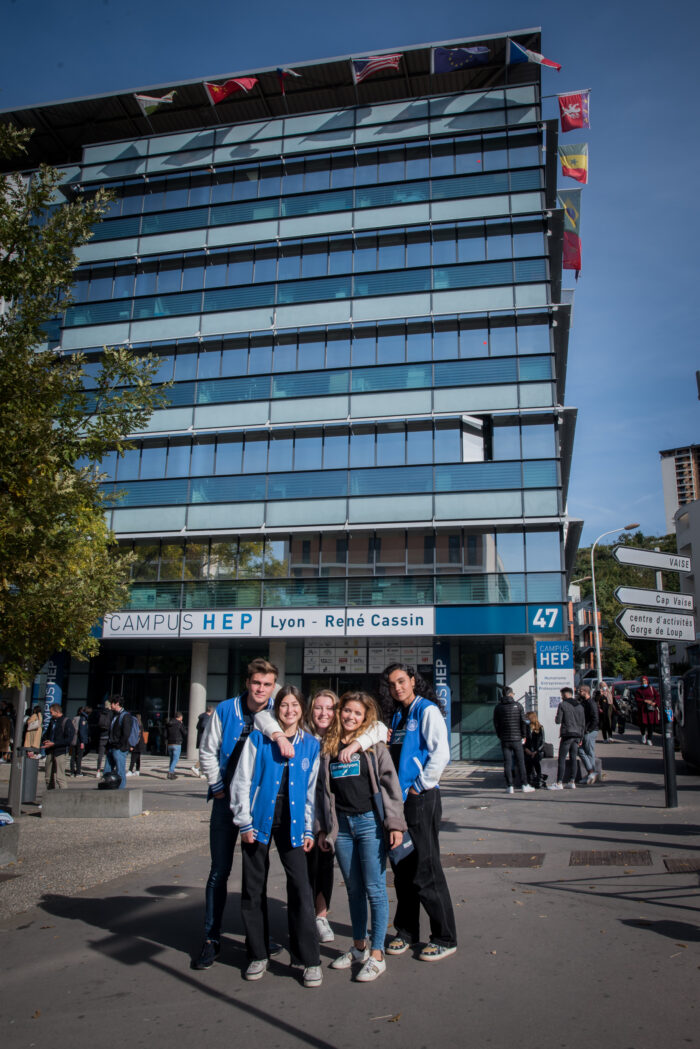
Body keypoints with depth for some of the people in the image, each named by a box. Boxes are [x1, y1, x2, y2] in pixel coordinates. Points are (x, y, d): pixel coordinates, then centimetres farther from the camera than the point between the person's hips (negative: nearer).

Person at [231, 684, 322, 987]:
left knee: (301, 888, -4)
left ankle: (310, 959, 8)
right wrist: (244, 823, -5)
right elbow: (241, 782, -1)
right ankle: (258, 955, 24)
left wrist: (309, 829, 7)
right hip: (260, 820, 0)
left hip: (291, 823, 1)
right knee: (253, 889, 8)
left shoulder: (311, 744, 5)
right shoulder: (258, 739, -2)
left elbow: (312, 789, 10)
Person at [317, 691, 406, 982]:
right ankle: (359, 947, 29)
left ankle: (377, 955, 11)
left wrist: (395, 823, -10)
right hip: (341, 826, 4)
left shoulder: (374, 744, -2)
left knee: (375, 889, 0)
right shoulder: (327, 747, 7)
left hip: (370, 822, -3)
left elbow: (390, 783, -4)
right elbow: (323, 789, 13)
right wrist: (323, 828, 12)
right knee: (354, 889, 14)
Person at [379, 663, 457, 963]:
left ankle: (445, 938, 12)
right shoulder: (397, 715, 14)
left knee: (425, 870, -2)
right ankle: (407, 930, 28)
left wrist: (420, 785, -15)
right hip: (399, 797, 8)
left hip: (421, 799, -8)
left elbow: (441, 752, -19)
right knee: (403, 869, 15)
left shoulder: (427, 711, -10)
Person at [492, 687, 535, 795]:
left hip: (504, 740, 1)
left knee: (507, 763, 3)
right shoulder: (517, 705, -2)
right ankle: (524, 785, 8)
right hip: (516, 739, -1)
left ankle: (509, 787, 3)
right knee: (520, 762, 6)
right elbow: (523, 722, -3)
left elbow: (496, 724, 5)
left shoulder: (498, 707, 3)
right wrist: (523, 735, 8)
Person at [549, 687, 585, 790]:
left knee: (562, 759, -4)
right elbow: (583, 724, 14)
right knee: (573, 758, 10)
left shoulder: (562, 705, -6)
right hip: (577, 735, 6)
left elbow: (558, 721, -9)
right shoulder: (580, 706, 13)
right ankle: (572, 782, 12)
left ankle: (559, 783, -6)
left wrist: (556, 718, 14)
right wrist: (581, 738, 19)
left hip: (567, 735, -6)